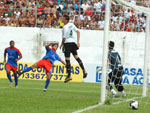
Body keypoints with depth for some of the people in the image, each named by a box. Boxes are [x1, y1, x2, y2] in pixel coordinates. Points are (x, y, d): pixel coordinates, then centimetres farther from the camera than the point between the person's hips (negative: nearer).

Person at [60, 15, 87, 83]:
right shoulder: (71, 25, 6)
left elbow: (64, 38, -16)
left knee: (67, 59, -2)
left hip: (67, 43, -7)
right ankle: (84, 71, 8)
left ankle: (69, 75, -2)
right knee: (76, 57, 16)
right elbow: (78, 32, 9)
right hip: (73, 42, 7)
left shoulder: (65, 27, -17)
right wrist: (78, 42, 9)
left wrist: (61, 45, 1)